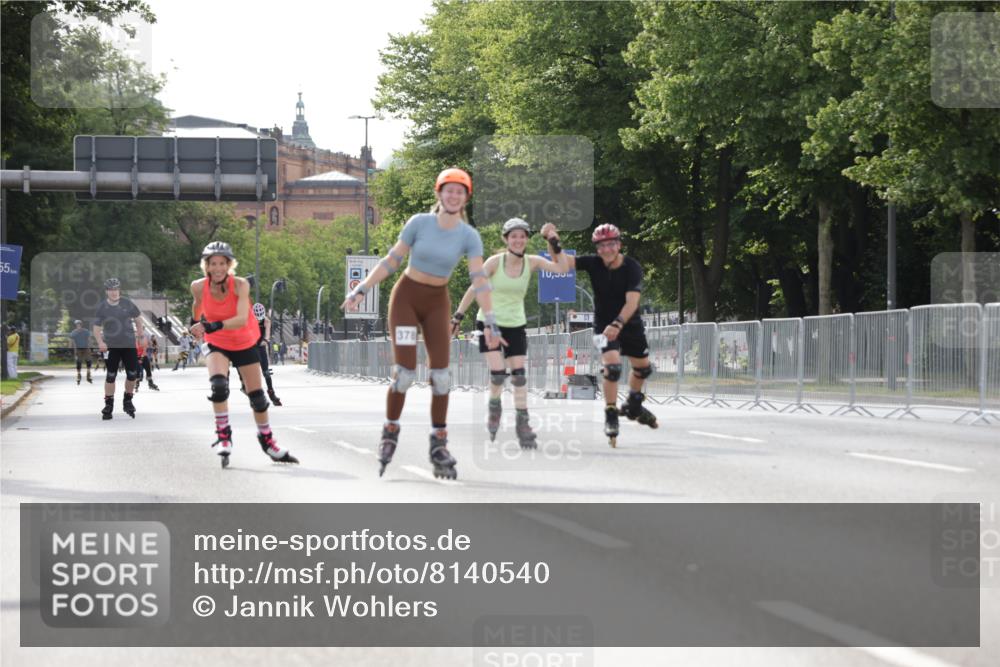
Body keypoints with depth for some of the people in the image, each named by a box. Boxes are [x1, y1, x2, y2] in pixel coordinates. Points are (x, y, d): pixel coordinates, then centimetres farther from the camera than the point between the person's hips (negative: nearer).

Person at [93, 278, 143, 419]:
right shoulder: (102, 308, -5)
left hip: (129, 345, 2)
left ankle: (127, 401, 23)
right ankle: (108, 405, 8)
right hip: (111, 347, -2)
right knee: (110, 376, 0)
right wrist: (100, 342, -20)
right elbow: (96, 328, -4)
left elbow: (138, 320, 9)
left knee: (132, 374, 3)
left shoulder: (127, 304, -2)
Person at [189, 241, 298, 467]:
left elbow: (242, 319, -40)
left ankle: (267, 440, 31)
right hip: (217, 346, 0)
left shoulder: (240, 285, -27)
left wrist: (214, 326, -52)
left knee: (257, 396, 10)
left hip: (245, 344, 0)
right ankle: (223, 436, -16)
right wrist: (195, 323, 23)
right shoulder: (199, 287, -19)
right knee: (219, 384, -29)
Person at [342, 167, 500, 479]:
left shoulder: (469, 236, -7)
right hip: (406, 297, -2)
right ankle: (390, 433, 5)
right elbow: (391, 260, -5)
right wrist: (361, 290, -9)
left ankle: (439, 445, 4)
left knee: (440, 373, -4)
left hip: (437, 303, 2)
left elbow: (479, 280, -13)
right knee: (405, 371, -13)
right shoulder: (419, 222, -10)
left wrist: (490, 321, -21)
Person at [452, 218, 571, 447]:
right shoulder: (495, 262, -15)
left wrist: (554, 242, -25)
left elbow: (562, 268, -19)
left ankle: (523, 423, 7)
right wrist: (458, 316, -7)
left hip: (516, 325, 2)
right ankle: (494, 408, 16)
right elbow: (474, 289, -8)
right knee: (498, 373, -13)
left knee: (519, 374, -3)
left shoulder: (531, 262, -7)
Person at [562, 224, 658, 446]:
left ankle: (633, 406, 41)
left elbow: (632, 301, -31)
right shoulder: (593, 263, -15)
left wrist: (618, 324, -45)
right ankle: (610, 416, -9)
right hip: (604, 324, -2)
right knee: (613, 366, -21)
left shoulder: (632, 268, -21)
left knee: (643, 368, 15)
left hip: (630, 324, 2)